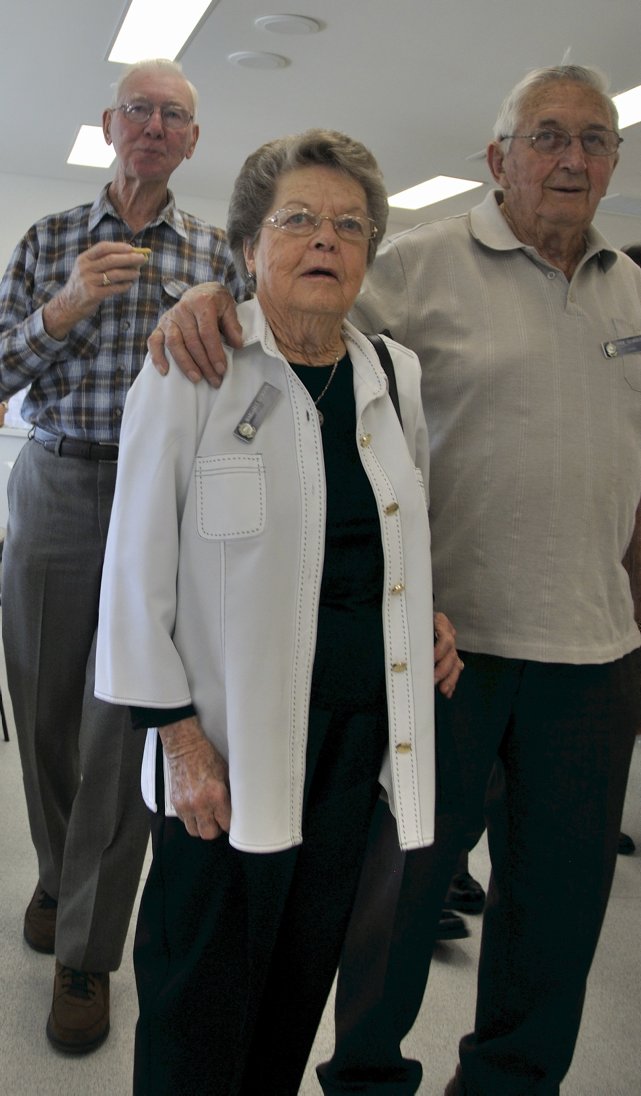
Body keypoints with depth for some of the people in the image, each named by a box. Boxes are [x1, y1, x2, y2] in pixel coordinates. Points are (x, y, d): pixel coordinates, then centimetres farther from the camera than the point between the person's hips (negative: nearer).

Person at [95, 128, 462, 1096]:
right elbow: (139, 568, -9)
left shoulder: (395, 376, 6)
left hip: (362, 722, 5)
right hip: (233, 733, -4)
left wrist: (426, 613, 4)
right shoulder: (193, 369, -9)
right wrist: (178, 736, -12)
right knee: (205, 987, 8)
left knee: (307, 964, 18)